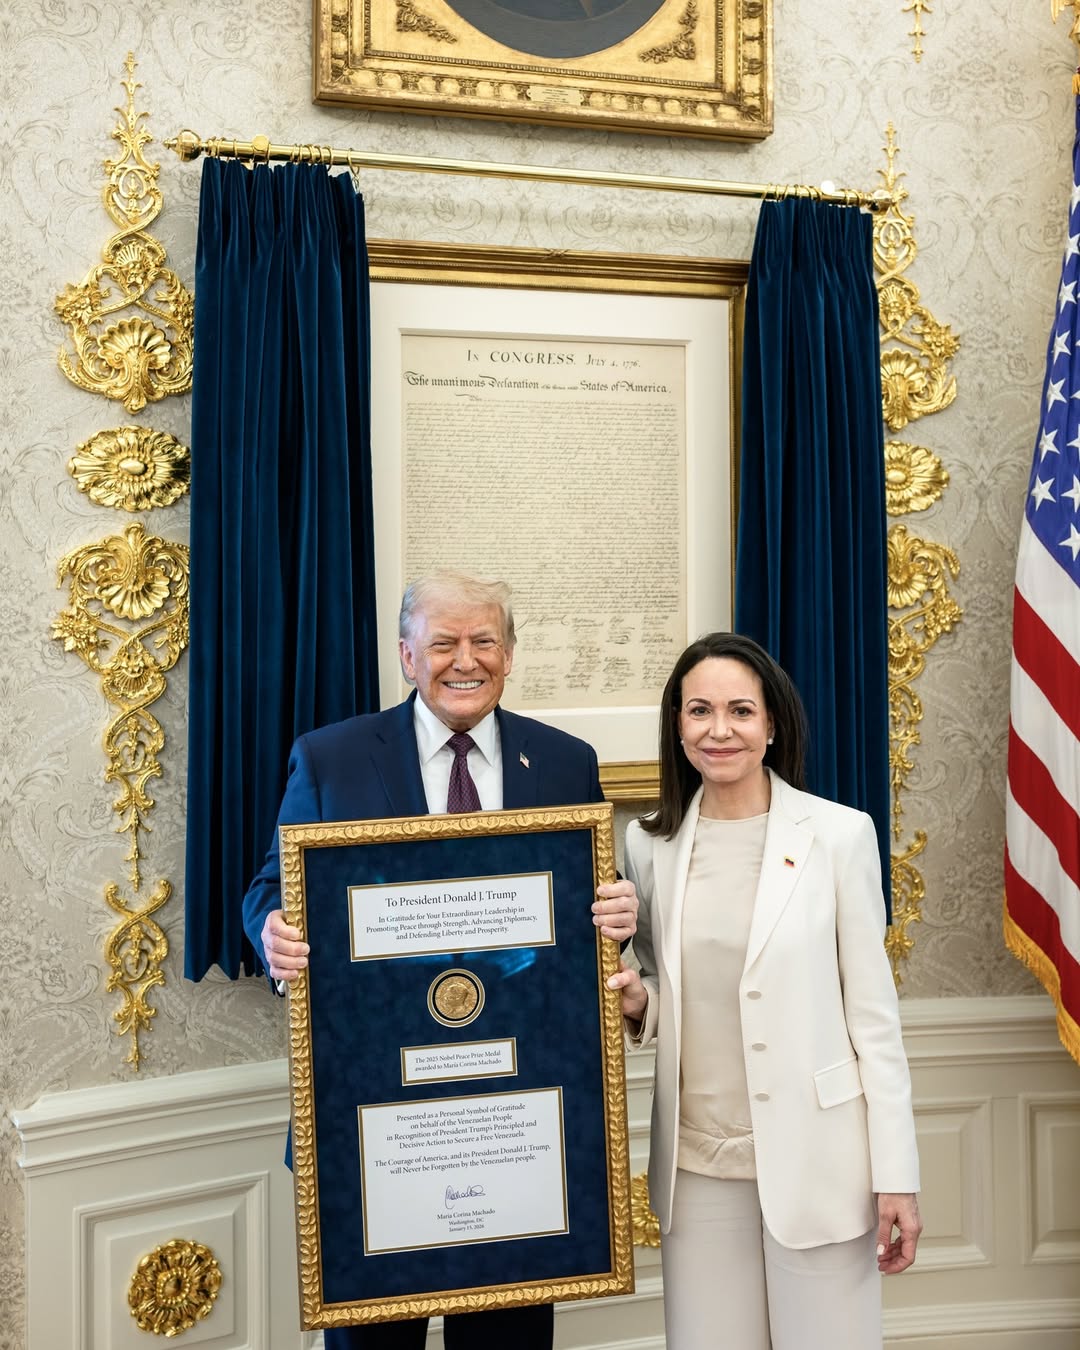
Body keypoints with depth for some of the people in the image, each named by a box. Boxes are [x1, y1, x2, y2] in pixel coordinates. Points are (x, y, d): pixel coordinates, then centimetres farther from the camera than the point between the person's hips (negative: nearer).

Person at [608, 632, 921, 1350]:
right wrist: (636, 1003, -8)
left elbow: (874, 1013, -4)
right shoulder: (651, 844, 3)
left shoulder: (839, 834, -6)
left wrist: (897, 1177, -6)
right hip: (697, 1162, 3)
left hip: (815, 1158, -2)